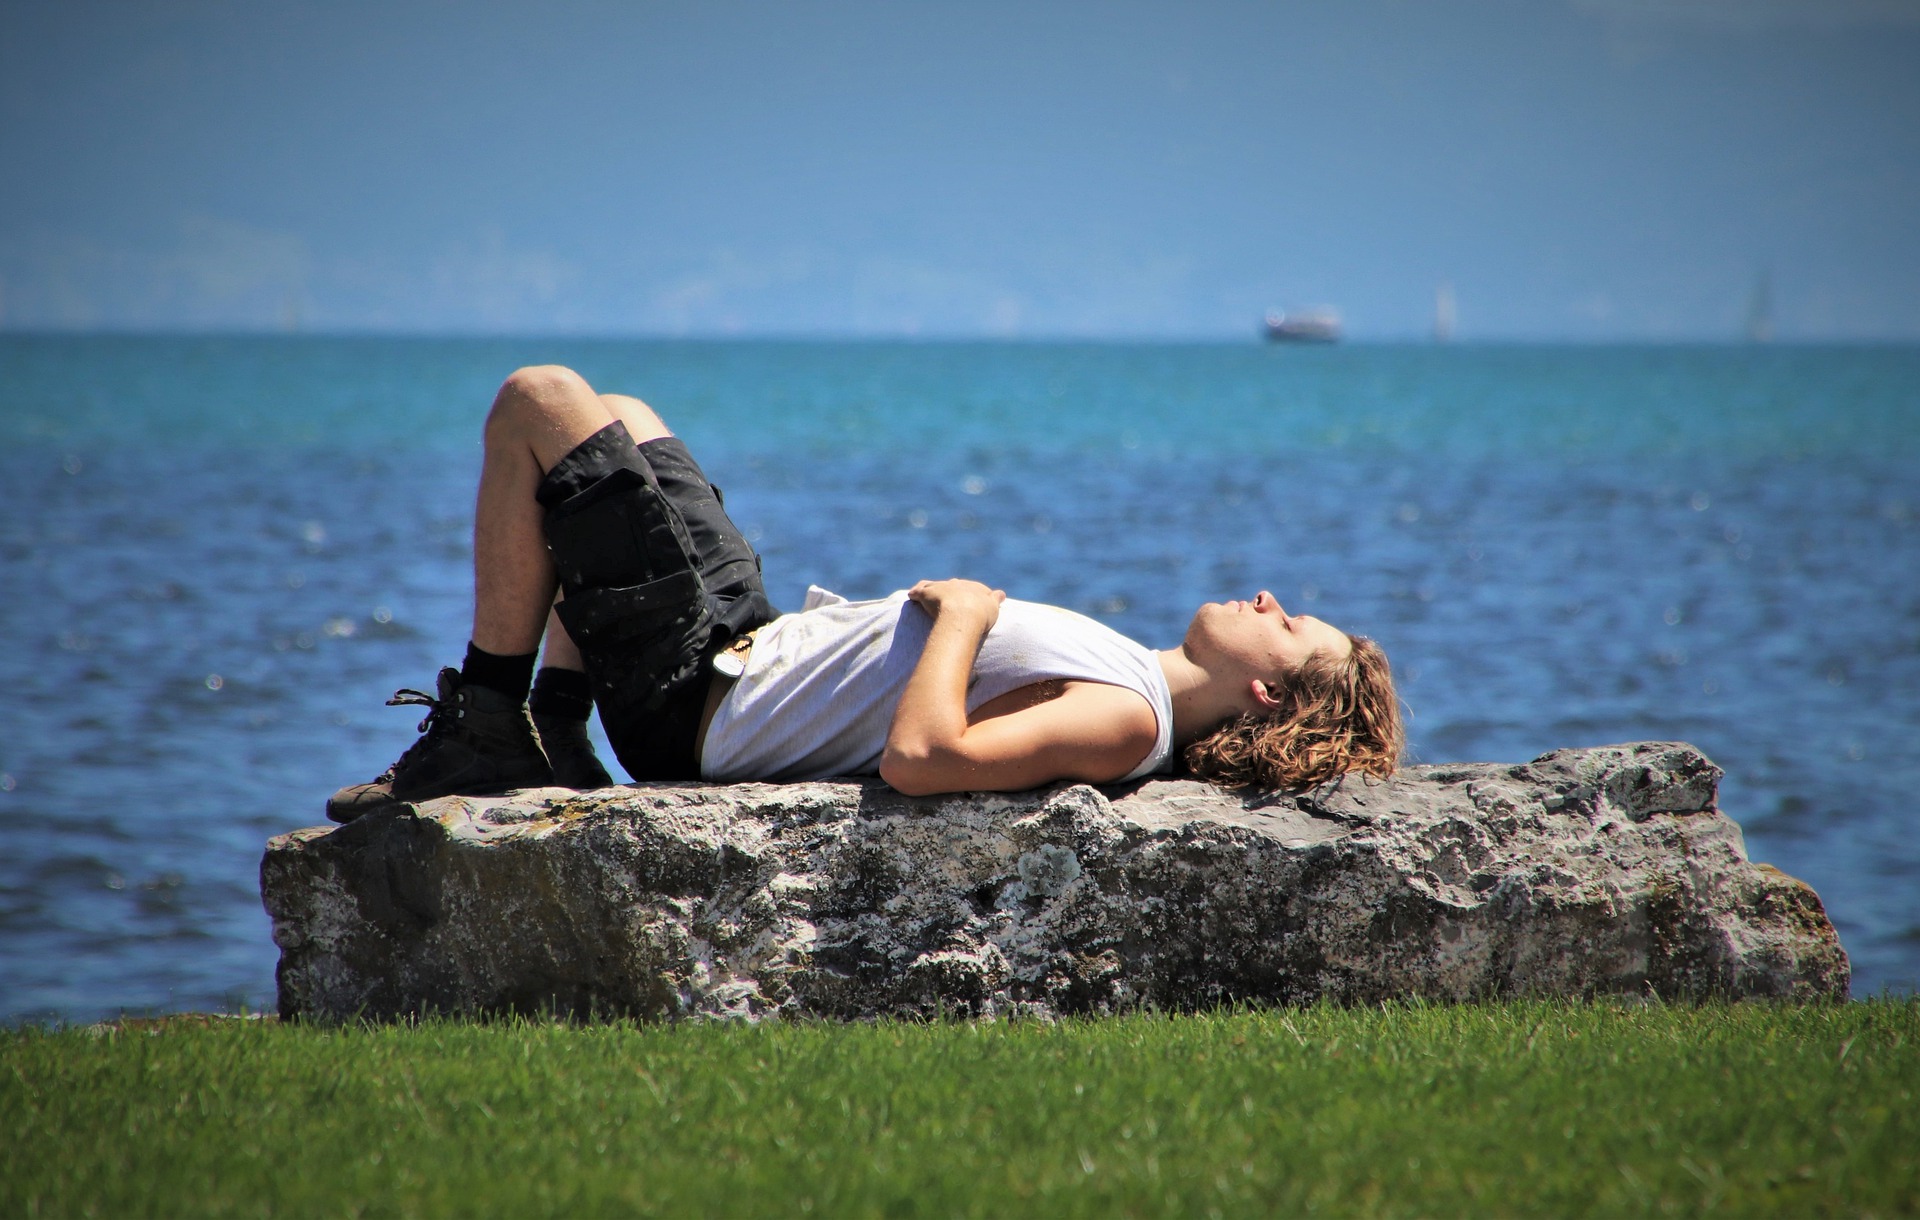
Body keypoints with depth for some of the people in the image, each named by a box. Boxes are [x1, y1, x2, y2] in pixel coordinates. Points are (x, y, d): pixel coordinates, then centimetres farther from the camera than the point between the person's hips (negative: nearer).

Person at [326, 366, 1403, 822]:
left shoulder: (1125, 720, -27)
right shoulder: (1140, 681, 2)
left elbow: (920, 756, -40)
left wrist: (963, 612, -25)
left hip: (700, 694, -9)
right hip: (756, 647, 9)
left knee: (539, 400, -5)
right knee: (622, 419, 29)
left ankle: (483, 727, 3)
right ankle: (551, 734, 20)